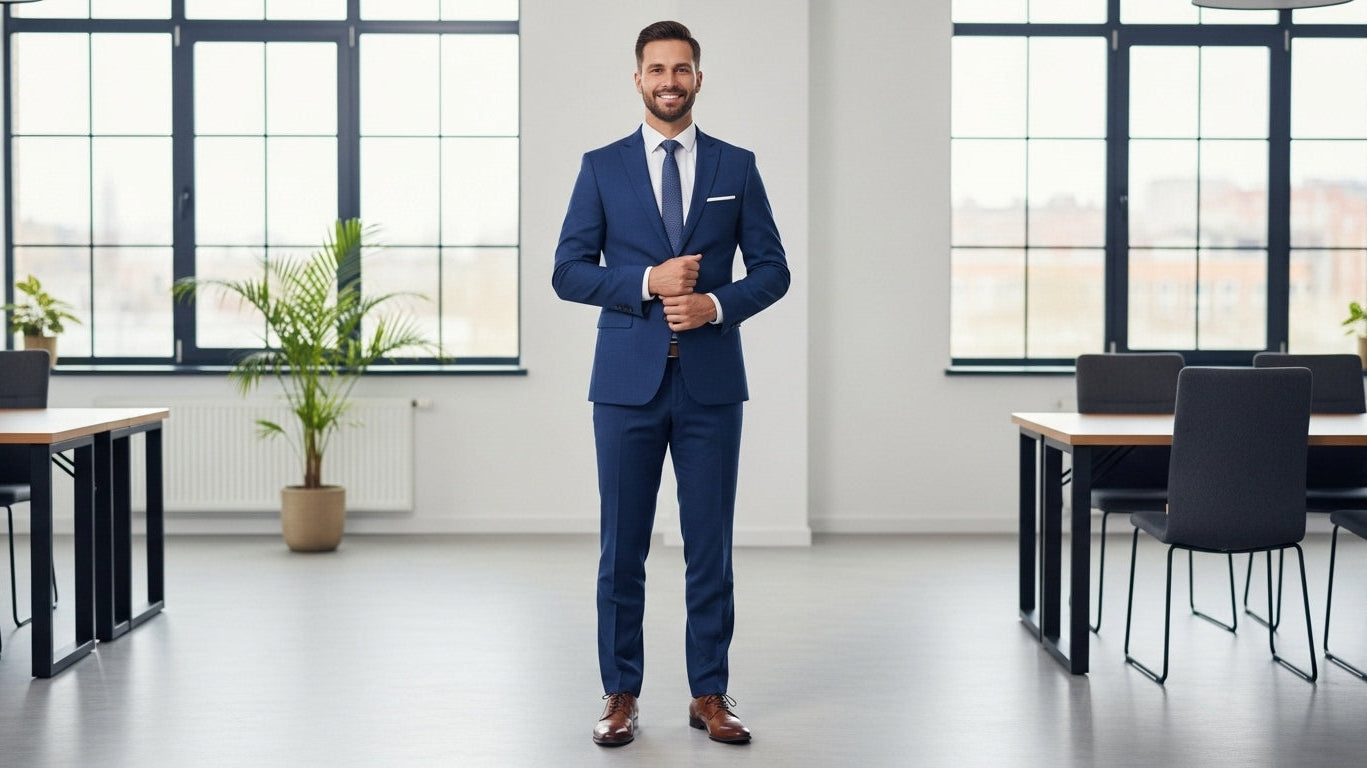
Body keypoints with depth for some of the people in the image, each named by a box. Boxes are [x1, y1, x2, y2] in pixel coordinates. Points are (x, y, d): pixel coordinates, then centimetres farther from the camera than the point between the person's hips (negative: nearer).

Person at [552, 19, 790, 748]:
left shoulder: (736, 166, 7)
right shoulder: (602, 167, 5)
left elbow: (772, 269, 6)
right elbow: (569, 272, 0)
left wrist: (716, 304, -12)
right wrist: (648, 283, -14)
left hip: (711, 383, 1)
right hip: (628, 380, 0)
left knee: (710, 546, 5)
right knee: (621, 549, 4)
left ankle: (709, 695, 15)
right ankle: (621, 695, 15)